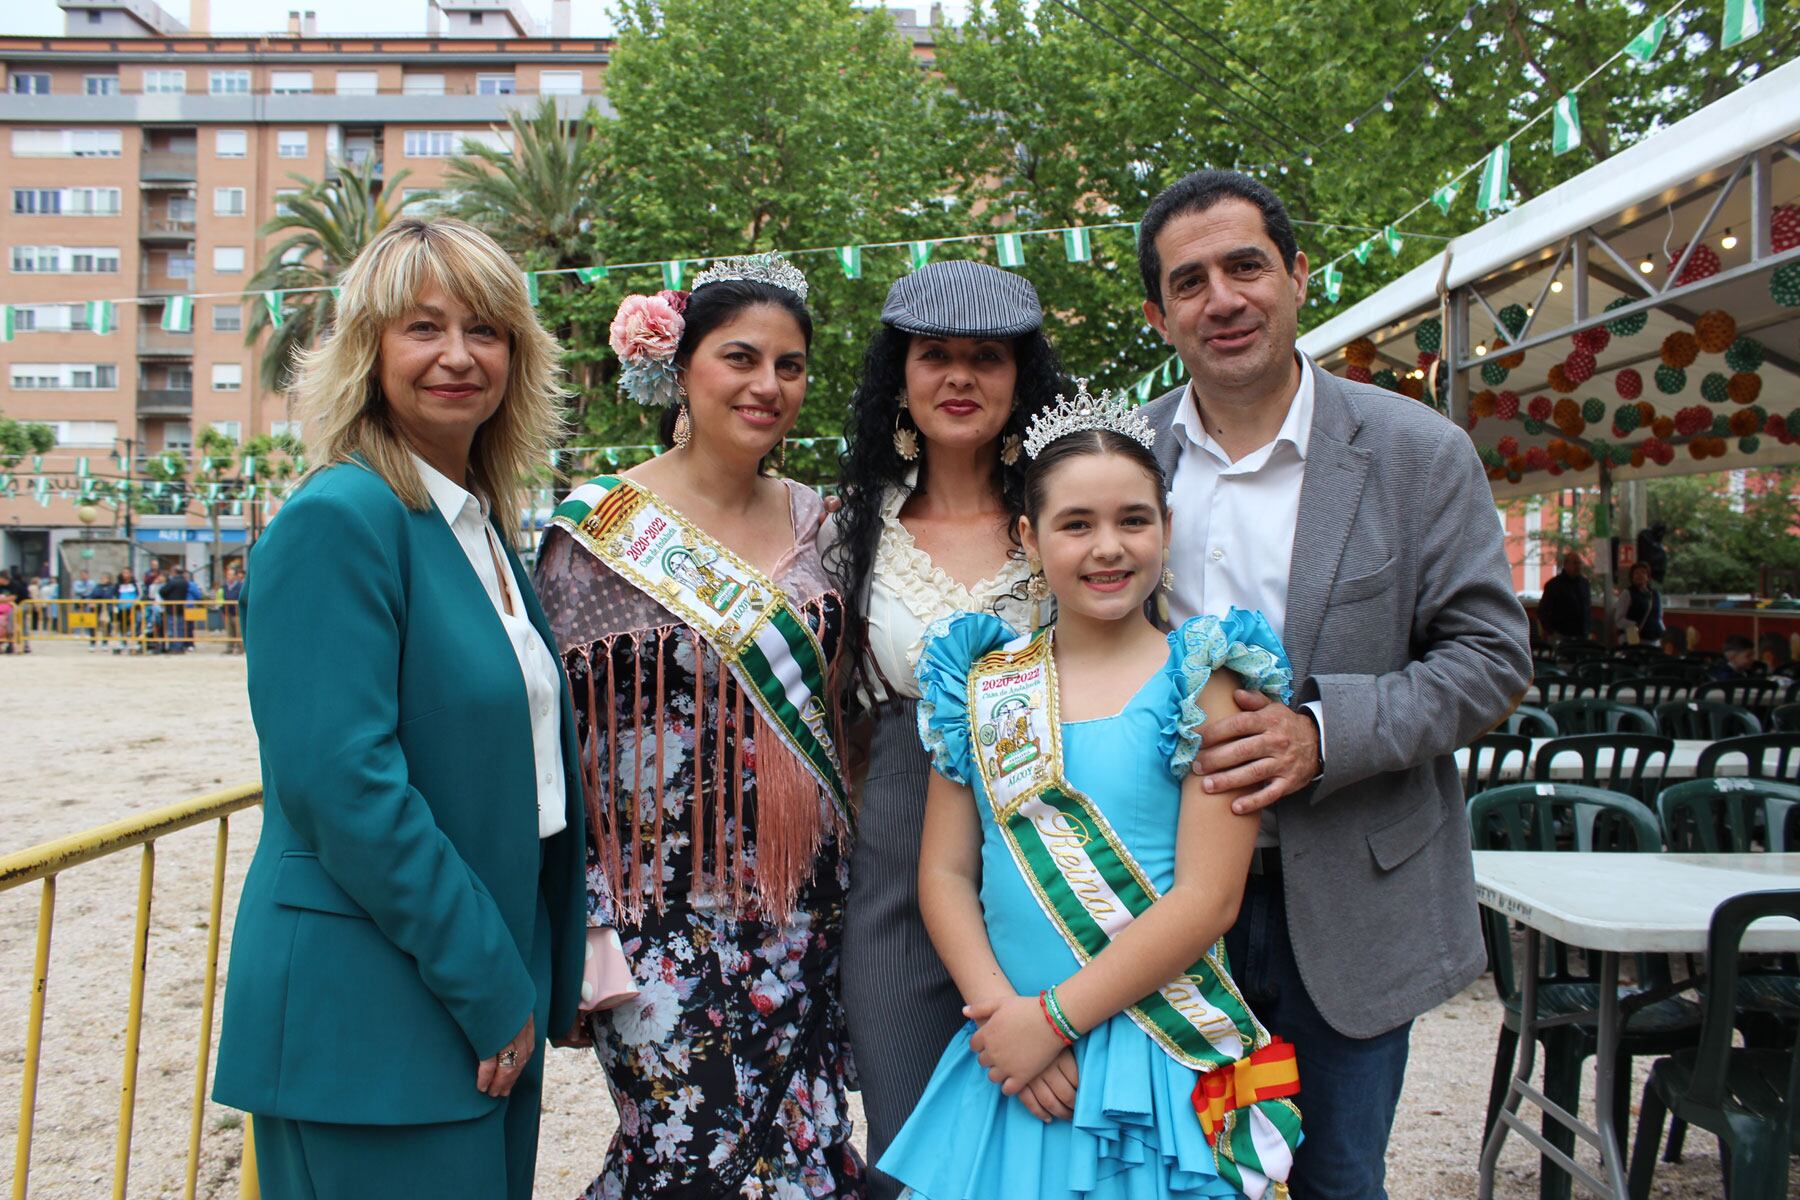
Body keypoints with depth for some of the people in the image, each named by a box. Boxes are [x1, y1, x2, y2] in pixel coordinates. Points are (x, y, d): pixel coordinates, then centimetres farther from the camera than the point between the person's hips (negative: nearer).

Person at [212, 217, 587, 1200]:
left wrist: (525, 984, 10)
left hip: (490, 1000, 8)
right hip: (371, 1014, -8)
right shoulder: (340, 520, -15)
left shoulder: (482, 526, 11)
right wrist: (489, 986, -17)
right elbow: (344, 784, -22)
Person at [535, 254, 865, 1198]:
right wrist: (582, 931, -10)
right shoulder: (600, 528, -9)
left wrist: (844, 870, 13)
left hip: (799, 911, 5)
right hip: (663, 913, -5)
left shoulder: (812, 520, 6)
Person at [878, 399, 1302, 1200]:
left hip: (1159, 1060, -2)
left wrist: (1054, 1016, -14)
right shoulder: (983, 687, 4)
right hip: (1008, 1052, 3)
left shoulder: (1206, 683, -5)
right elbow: (945, 871, 4)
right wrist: (998, 1009, -11)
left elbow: (1208, 896, -12)